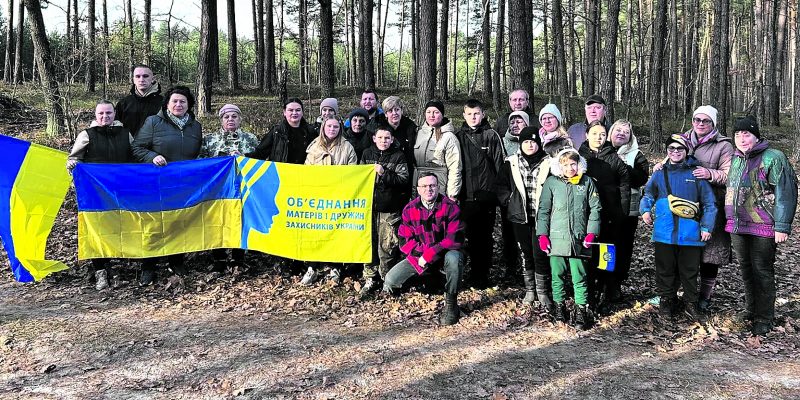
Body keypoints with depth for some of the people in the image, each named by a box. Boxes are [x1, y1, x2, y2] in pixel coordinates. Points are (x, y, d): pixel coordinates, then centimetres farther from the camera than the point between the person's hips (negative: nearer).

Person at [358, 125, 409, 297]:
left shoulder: (398, 156, 1)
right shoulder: (367, 154, 10)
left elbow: (403, 181, -7)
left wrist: (384, 173, -16)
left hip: (390, 208, -3)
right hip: (369, 205, 3)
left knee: (388, 245, -1)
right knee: (368, 242, 4)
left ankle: (387, 280, 13)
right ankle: (370, 279, 15)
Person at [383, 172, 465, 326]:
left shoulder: (450, 207, -13)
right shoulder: (409, 209, -3)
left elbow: (456, 239, -20)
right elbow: (405, 241, -4)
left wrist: (429, 254, -26)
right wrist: (423, 252, -22)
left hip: (445, 254, -2)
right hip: (418, 256, 3)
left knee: (453, 257, -39)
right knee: (390, 281, -14)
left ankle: (451, 304, -19)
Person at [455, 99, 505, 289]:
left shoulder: (492, 136, 4)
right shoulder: (459, 137, 9)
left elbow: (499, 164, 1)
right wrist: (455, 192, 3)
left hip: (487, 195, -1)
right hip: (467, 195, 2)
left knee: (485, 237, 4)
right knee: (472, 236, 6)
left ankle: (482, 275, 12)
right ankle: (475, 273, 16)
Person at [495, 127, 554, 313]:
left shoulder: (547, 163, -1)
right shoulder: (511, 162, 5)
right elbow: (501, 185, 12)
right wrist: (508, 201, 2)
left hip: (541, 216, -2)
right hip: (520, 216, 2)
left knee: (540, 254, -6)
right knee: (525, 254, 10)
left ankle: (542, 292, 7)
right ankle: (530, 291, 22)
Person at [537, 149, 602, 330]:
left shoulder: (587, 182, 5)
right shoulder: (551, 182, 3)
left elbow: (595, 208, 8)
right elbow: (543, 210, 5)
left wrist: (591, 233, -1)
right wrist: (542, 235, 0)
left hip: (579, 239, 0)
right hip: (556, 238, 0)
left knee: (579, 276, 2)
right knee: (558, 275, 6)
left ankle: (581, 310, 10)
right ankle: (559, 306, 20)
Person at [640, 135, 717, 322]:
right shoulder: (659, 175, 9)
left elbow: (709, 203, 4)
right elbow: (648, 195, 18)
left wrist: (707, 227, -2)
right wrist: (645, 210, -2)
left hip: (690, 234, -1)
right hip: (664, 234, 2)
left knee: (689, 271, 8)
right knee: (665, 270, 9)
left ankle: (691, 303, 22)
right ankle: (667, 301, 24)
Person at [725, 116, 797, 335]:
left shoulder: (773, 158, -9)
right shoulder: (735, 159, 12)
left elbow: (786, 193, -12)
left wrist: (782, 226, -16)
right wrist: (729, 219, 20)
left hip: (763, 228, -6)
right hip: (737, 226, 6)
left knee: (762, 272, 0)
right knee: (746, 269, 16)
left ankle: (764, 319, 10)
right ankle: (751, 309, 31)